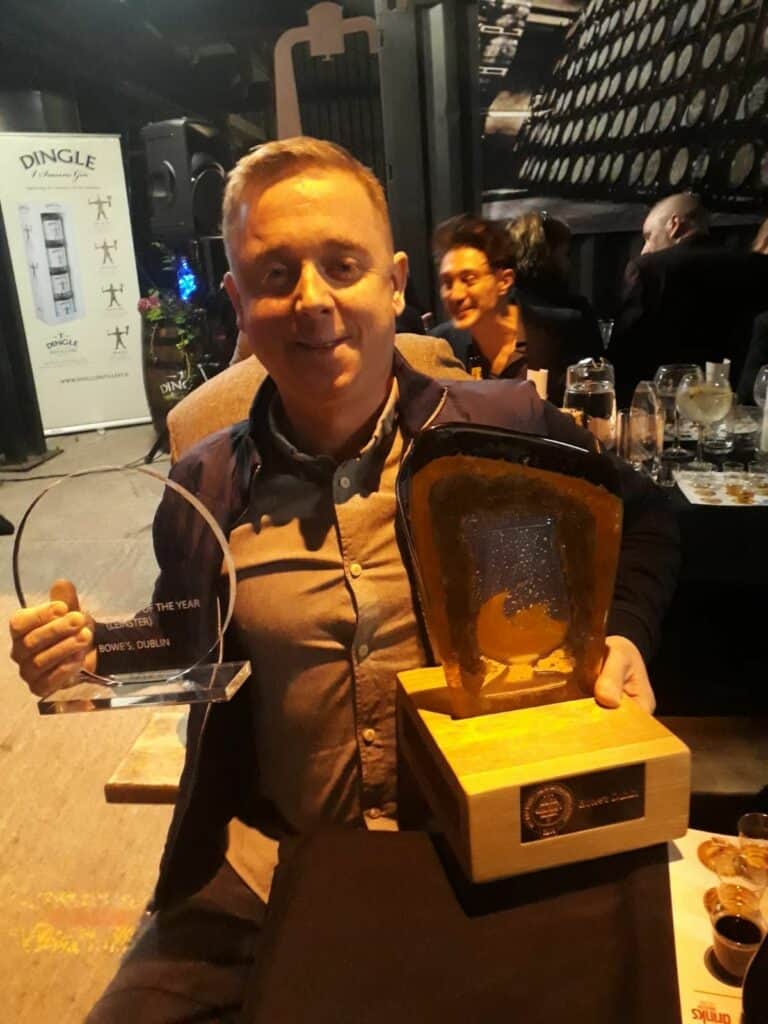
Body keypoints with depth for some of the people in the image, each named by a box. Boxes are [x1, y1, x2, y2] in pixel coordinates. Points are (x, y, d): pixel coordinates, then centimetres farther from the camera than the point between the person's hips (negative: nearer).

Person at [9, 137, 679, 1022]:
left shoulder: (507, 427, -9)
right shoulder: (204, 487, -3)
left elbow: (639, 519, 9)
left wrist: (623, 632, -9)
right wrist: (95, 651, -6)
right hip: (265, 862, 2)